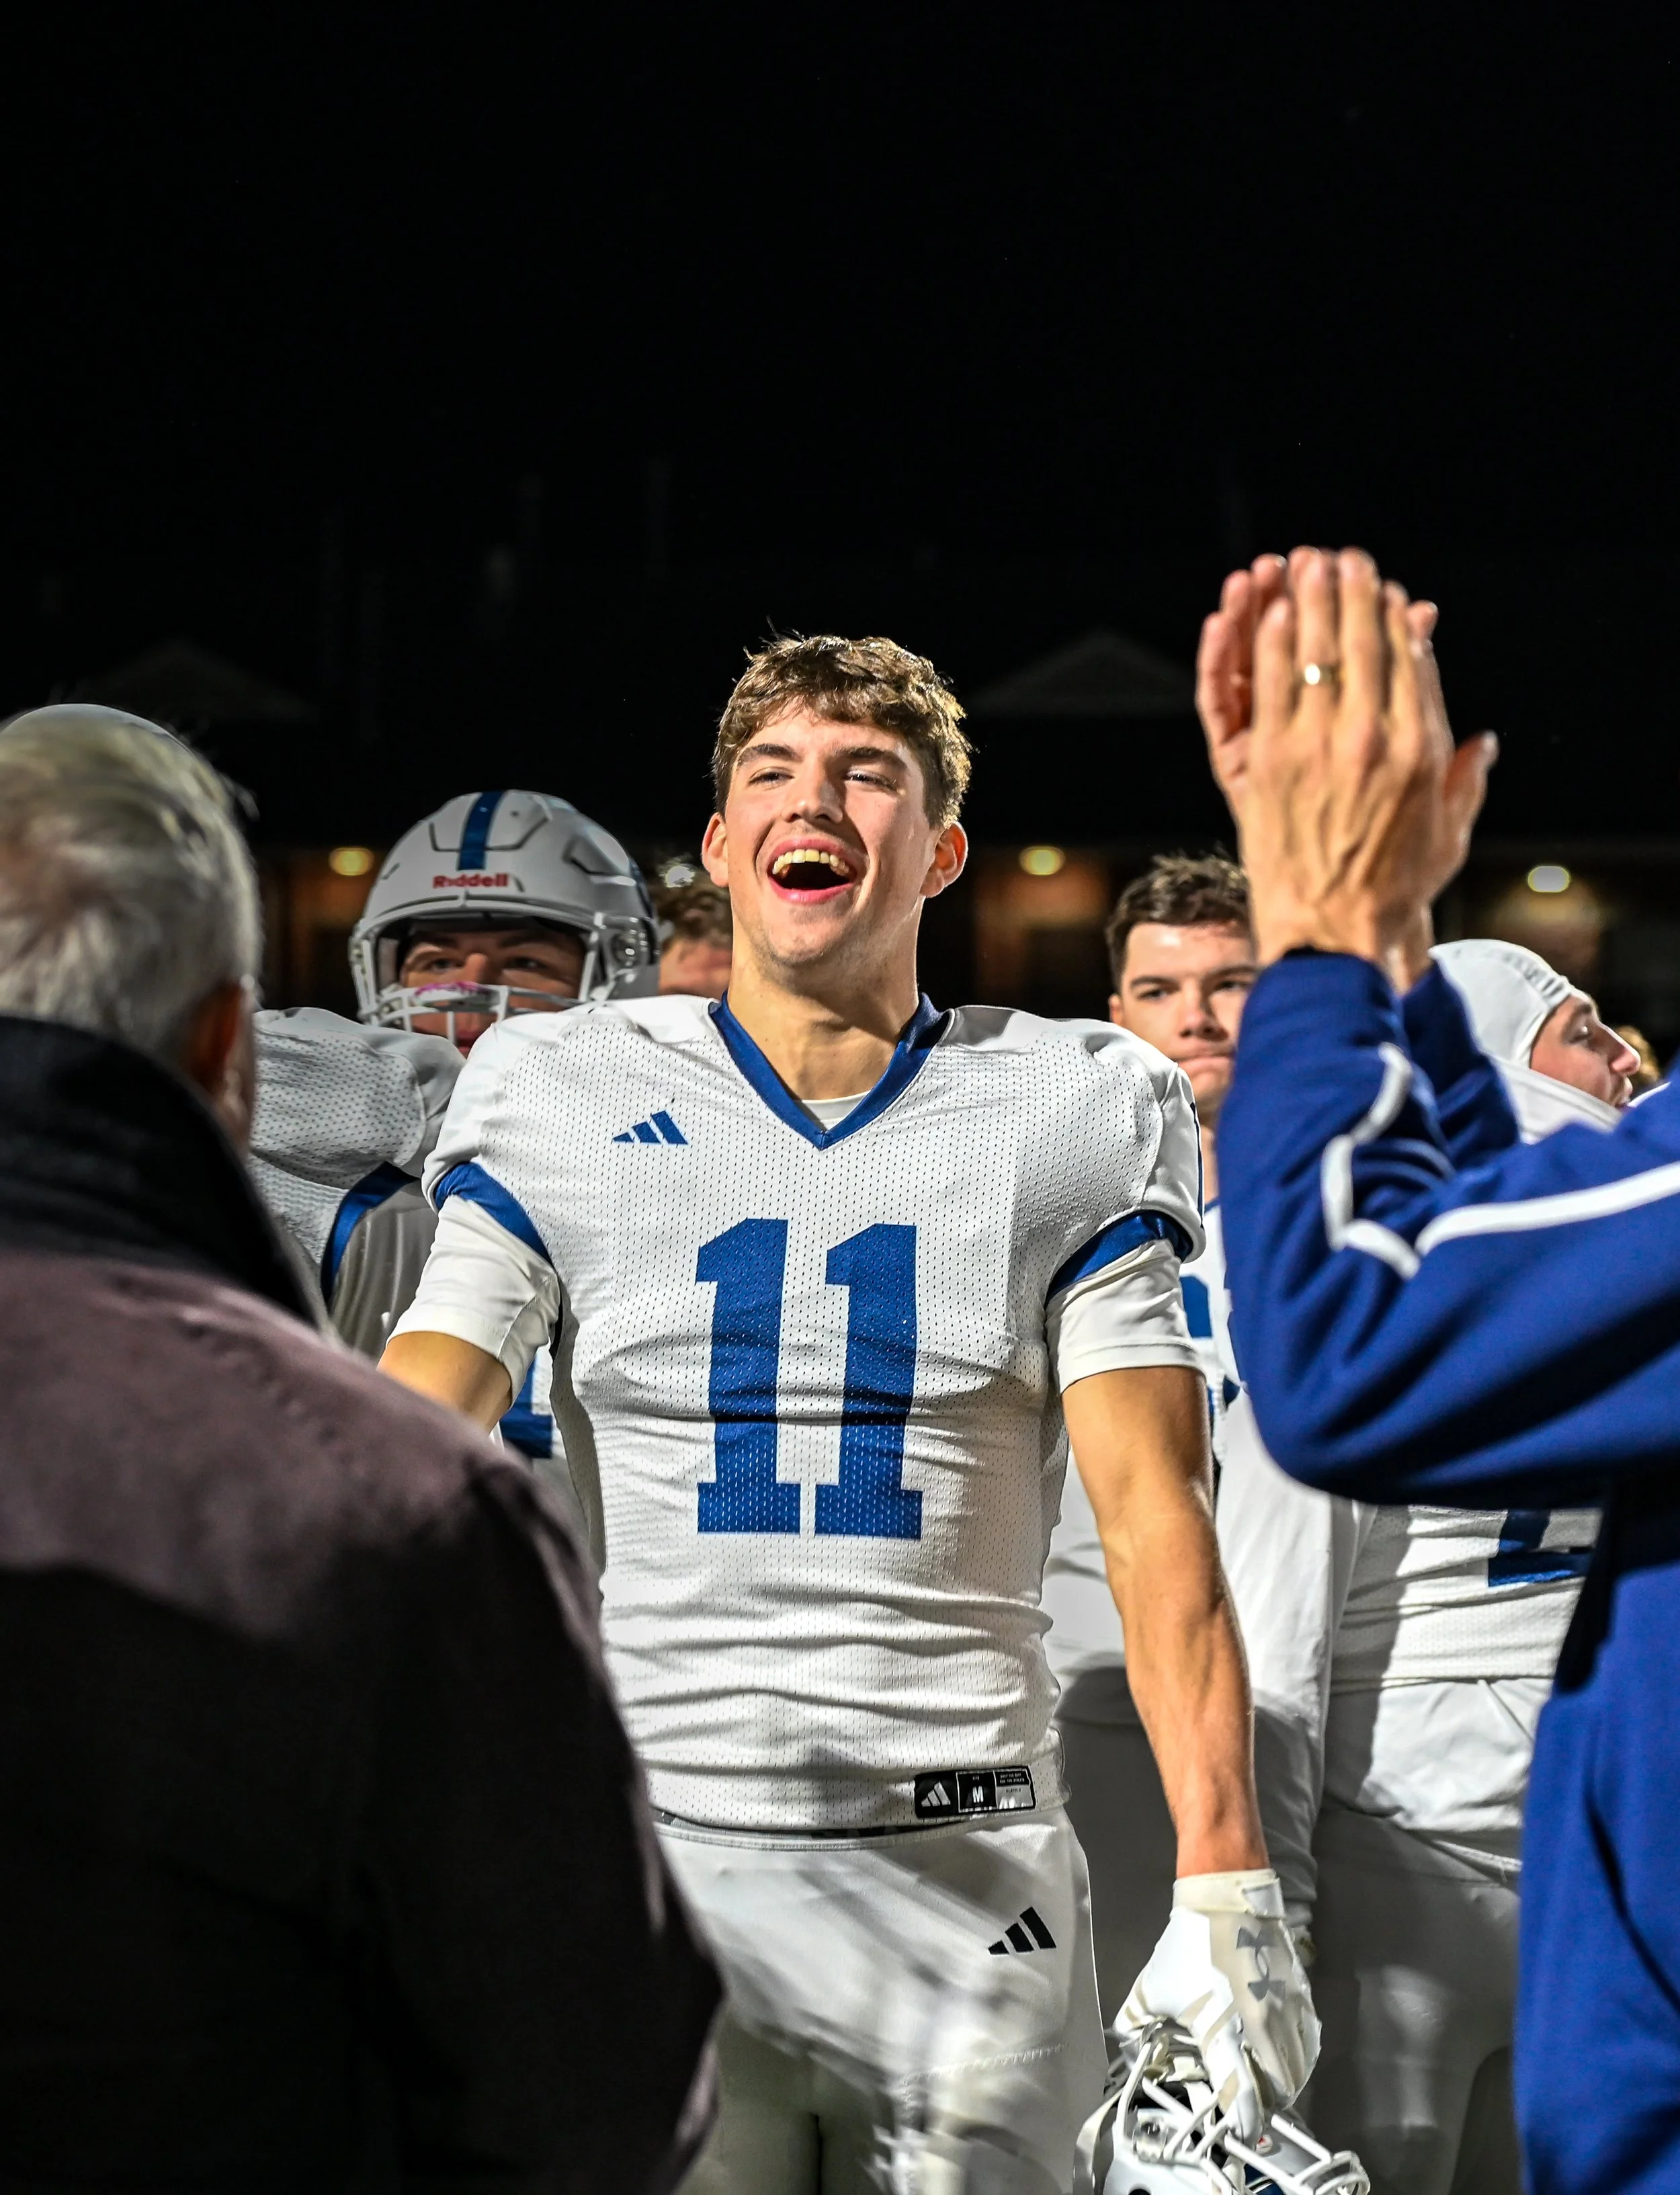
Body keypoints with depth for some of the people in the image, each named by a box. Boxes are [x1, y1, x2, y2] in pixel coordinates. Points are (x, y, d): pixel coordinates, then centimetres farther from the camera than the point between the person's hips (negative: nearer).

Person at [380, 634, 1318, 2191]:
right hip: (658, 1859, 0)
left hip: (965, 1876, 0)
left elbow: (1154, 1513, -2)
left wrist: (1224, 1891, -11)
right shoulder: (561, 1099, 5)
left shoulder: (1073, 1115, 4)